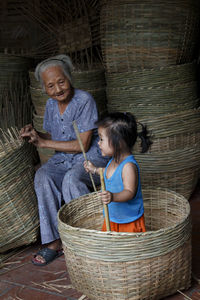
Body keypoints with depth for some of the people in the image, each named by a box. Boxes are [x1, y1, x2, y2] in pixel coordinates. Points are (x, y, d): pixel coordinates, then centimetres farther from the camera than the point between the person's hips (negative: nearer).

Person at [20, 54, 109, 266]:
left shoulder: (84, 100, -15)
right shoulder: (51, 105, 6)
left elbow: (82, 145, -18)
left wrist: (43, 143, -15)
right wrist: (35, 135, -5)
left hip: (91, 157, -6)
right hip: (63, 158, 6)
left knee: (71, 179, -35)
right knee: (42, 177, -24)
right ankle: (53, 242, -22)